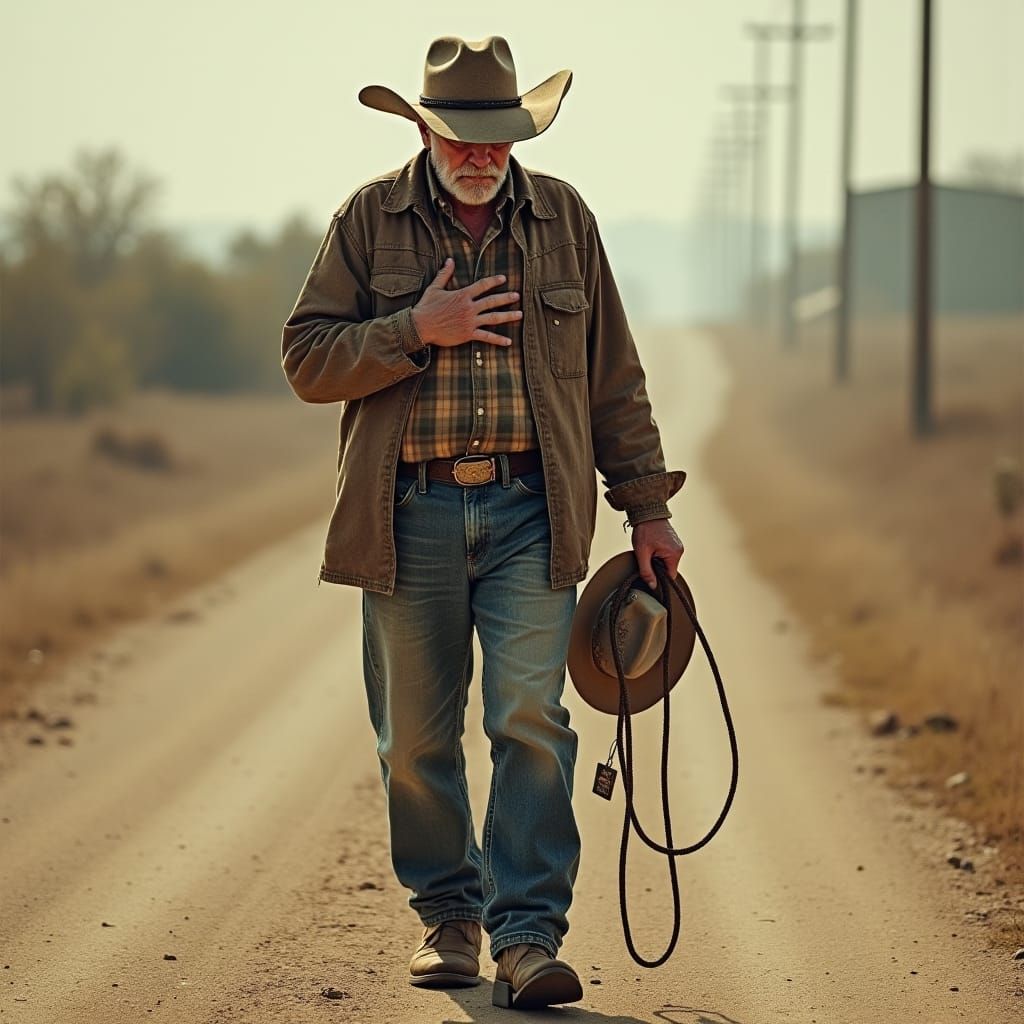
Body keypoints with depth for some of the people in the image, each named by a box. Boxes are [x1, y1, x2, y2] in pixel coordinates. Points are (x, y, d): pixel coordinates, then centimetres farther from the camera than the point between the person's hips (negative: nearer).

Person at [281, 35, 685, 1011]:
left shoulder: (562, 218, 9)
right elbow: (306, 359, 0)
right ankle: (448, 916, 22)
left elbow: (612, 375, 14)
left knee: (529, 716, -11)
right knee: (416, 736, 5)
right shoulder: (369, 218, 4)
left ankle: (528, 934, -9)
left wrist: (647, 506, 12)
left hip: (529, 513, 0)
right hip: (408, 517, 0)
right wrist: (417, 330, -13)